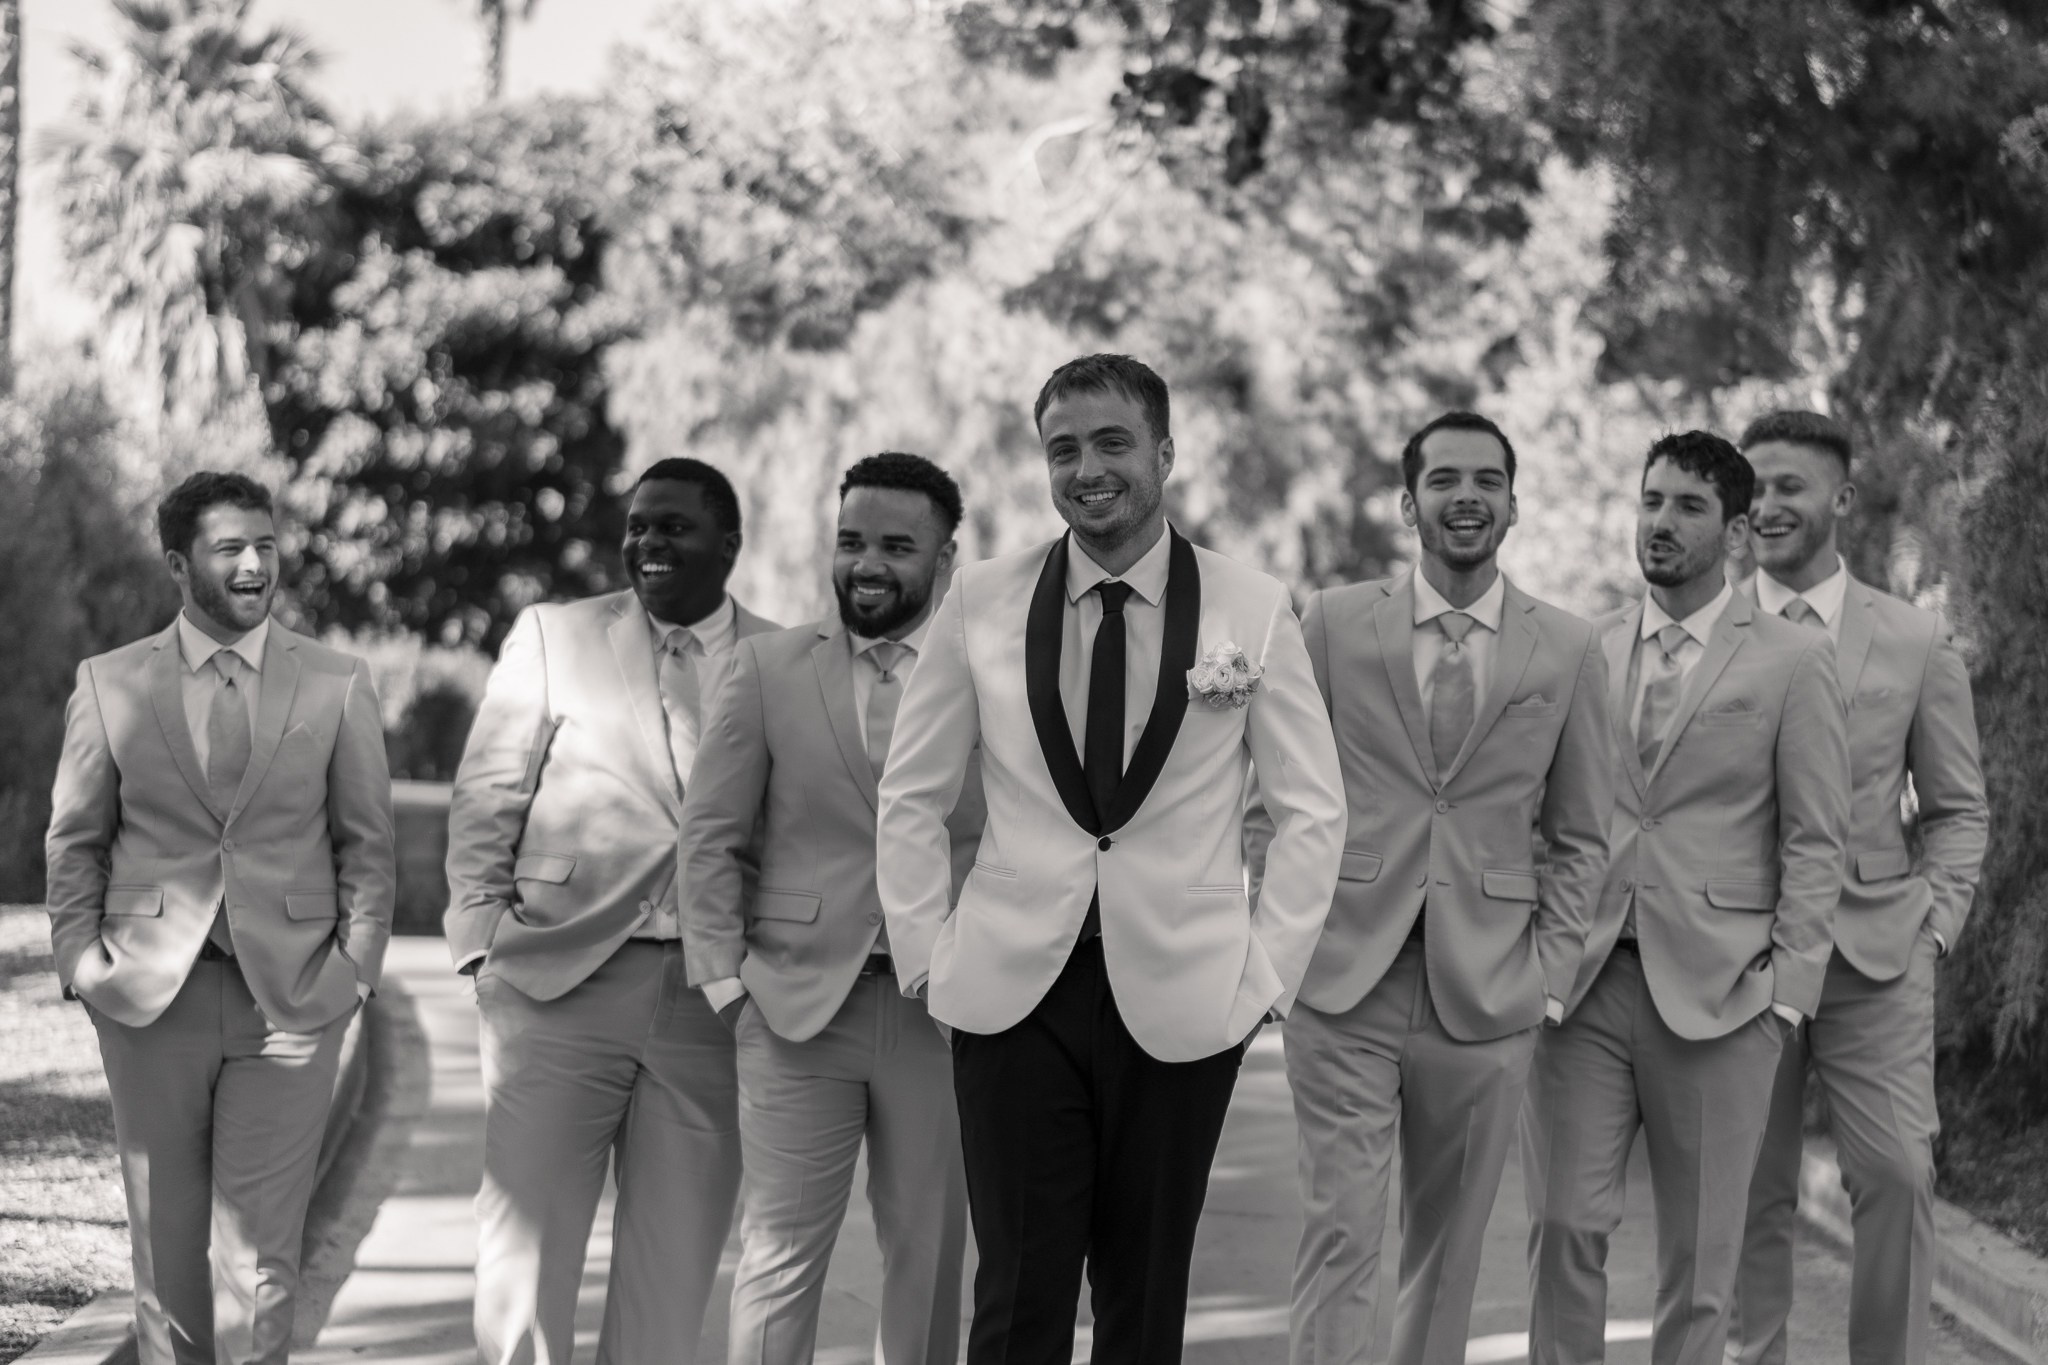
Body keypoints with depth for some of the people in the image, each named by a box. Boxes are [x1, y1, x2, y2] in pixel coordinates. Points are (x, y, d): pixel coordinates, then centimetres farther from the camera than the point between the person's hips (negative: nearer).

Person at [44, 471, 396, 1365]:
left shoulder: (339, 686, 5)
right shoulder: (110, 685, 5)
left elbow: (367, 844, 7)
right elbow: (74, 843, 9)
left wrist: (358, 965, -4)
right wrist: (80, 965, -1)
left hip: (291, 997, -1)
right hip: (149, 993, 1)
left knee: (259, 1248, -4)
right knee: (166, 1241, 7)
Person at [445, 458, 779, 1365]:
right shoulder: (551, 636, 7)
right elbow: (486, 799, 6)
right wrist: (483, 938, -3)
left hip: (714, 1004, 1)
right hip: (557, 982, -1)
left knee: (675, 1264, 5)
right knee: (524, 1241, -4)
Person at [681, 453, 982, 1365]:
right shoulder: (769, 666, 5)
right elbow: (709, 835, 6)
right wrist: (725, 976, -2)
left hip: (942, 1014, 0)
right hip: (799, 1005, 0)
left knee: (929, 1257, 8)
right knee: (779, 1254, -2)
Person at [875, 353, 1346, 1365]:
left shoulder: (1254, 611, 0)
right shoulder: (980, 604, 2)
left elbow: (1312, 810, 5)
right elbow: (911, 798, 9)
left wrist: (1267, 972, -2)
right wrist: (925, 955, 3)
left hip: (1182, 1005, 0)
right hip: (1013, 994, 0)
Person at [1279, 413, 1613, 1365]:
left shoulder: (1568, 651, 6)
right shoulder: (1334, 623, 4)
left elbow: (1580, 838, 11)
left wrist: (1550, 973, 1)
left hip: (1486, 996, 1)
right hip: (1342, 979, -1)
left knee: (1449, 1250, 7)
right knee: (1340, 1234, -8)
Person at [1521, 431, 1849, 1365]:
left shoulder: (1793, 662, 2)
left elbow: (1814, 841, 0)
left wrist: (1788, 984, -7)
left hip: (1715, 993, -2)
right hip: (1582, 981, 2)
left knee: (1700, 1246, 3)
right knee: (1564, 1224, -3)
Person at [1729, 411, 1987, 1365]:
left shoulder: (1917, 642, 6)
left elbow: (1958, 809, 11)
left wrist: (1936, 920, -1)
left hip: (1877, 955, 0)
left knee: (1897, 1172, -8)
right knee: (1749, 1190, 3)